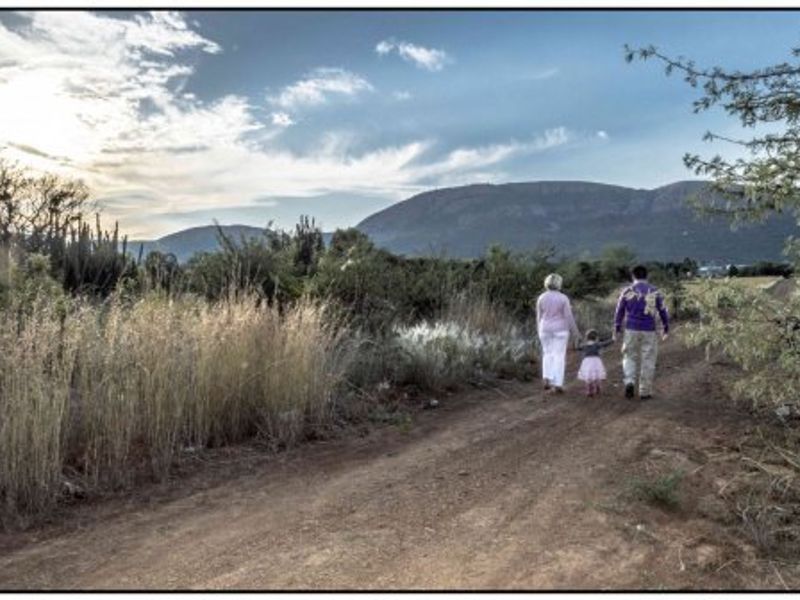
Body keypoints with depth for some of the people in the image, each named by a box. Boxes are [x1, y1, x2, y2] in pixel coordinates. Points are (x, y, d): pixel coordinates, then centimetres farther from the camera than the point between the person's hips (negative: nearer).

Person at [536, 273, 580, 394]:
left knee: (548, 354, 17)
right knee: (559, 356, 2)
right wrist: (575, 331, 1)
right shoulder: (563, 298, -10)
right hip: (560, 330, -2)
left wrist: (539, 331, 14)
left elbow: (539, 316, 2)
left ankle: (547, 380, 6)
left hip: (546, 330, 2)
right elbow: (569, 316, -9)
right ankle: (557, 385, -1)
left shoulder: (541, 298, -3)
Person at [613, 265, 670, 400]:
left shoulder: (627, 291, -1)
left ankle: (629, 383, -7)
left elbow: (619, 311, 2)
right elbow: (663, 311, 4)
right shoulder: (654, 291, 0)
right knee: (647, 361, 7)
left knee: (630, 358, 14)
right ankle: (645, 392, 10)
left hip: (631, 330, 0)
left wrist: (616, 330, 11)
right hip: (649, 331, 0)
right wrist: (666, 329, 14)